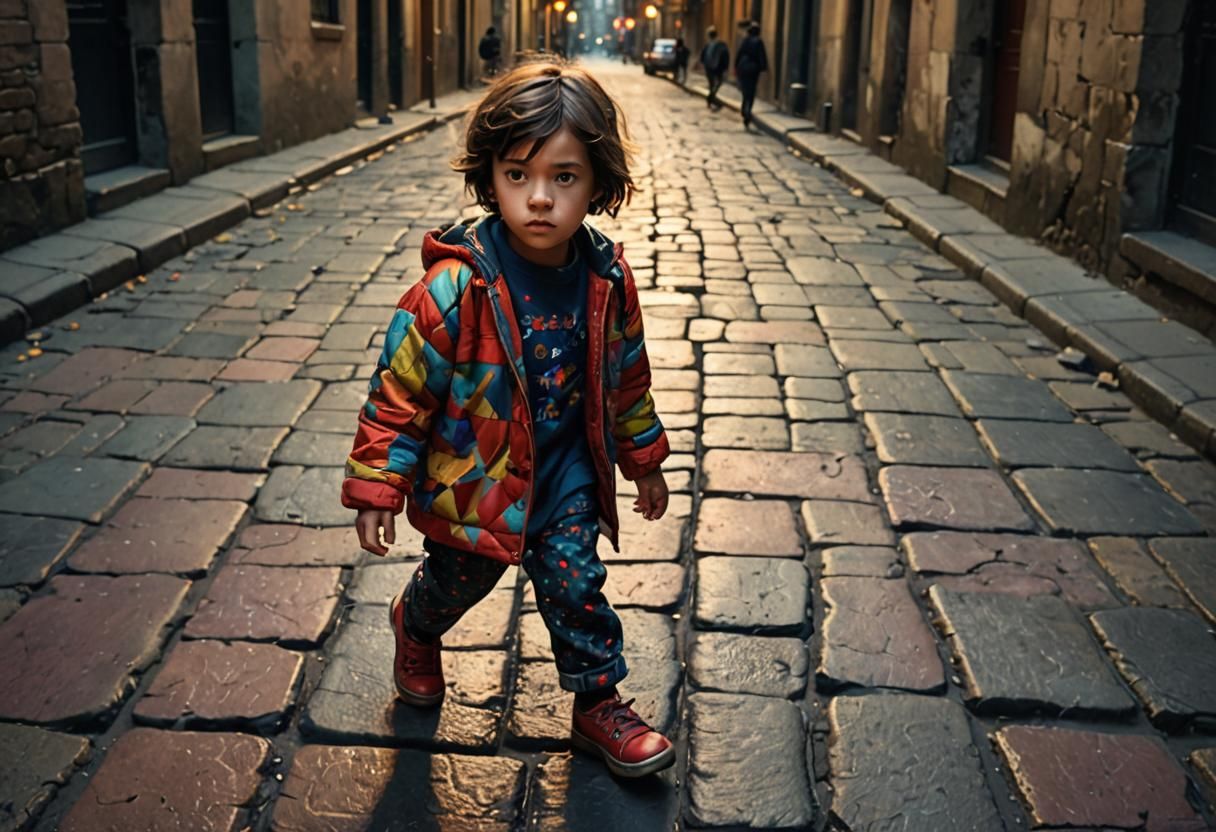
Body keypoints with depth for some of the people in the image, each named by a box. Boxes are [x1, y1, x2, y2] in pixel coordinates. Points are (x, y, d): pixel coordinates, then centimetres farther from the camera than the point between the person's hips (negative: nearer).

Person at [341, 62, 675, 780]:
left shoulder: (608, 280, -12)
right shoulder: (455, 287, -26)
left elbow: (626, 376, 5)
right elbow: (400, 389, -18)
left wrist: (644, 459, 13)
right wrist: (378, 488, -16)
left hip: (566, 467, 2)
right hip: (474, 473, -2)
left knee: (575, 582, 2)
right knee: (460, 579, 18)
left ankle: (599, 703, 24)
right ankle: (416, 624, 53)